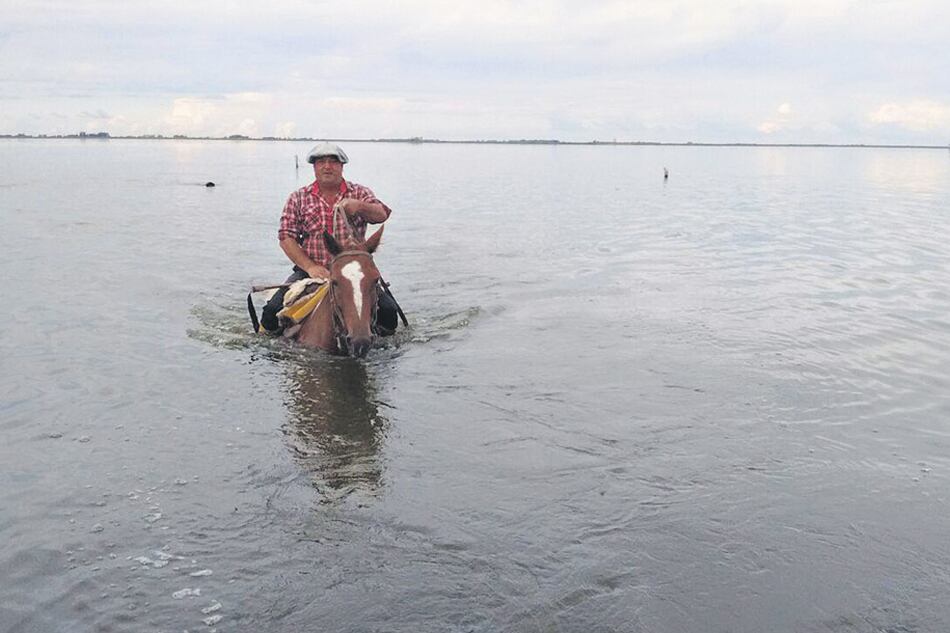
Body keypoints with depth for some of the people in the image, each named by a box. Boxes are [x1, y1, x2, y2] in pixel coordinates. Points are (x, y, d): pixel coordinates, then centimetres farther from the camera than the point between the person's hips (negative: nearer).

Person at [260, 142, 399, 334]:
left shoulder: (359, 193, 8)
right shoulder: (298, 198, 9)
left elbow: (381, 215, -10)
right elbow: (286, 238, 2)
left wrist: (359, 206, -33)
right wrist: (310, 267, -13)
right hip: (310, 271, 1)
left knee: (388, 311, -20)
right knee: (272, 313, -16)